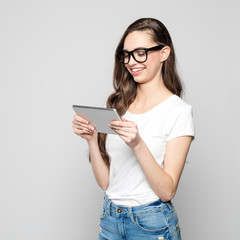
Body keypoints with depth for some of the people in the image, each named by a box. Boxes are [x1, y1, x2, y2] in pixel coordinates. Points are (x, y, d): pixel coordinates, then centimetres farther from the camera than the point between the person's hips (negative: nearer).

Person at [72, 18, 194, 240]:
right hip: (110, 218, 5)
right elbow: (105, 181, 2)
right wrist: (92, 139, -13)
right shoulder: (118, 105, 2)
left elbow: (167, 191, -16)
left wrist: (138, 145, -27)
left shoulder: (179, 111, -11)